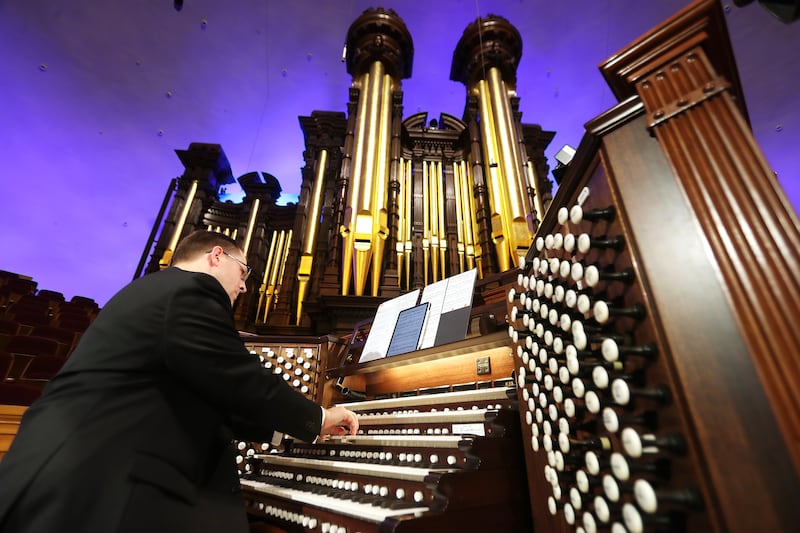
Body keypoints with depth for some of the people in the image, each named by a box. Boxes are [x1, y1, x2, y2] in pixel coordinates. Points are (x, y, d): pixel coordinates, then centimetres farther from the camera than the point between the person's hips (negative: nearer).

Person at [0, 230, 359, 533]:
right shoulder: (191, 290, -15)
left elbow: (204, 408, 18)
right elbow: (244, 383, -21)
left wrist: (283, 427, 20)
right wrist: (317, 417, -3)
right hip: (98, 489, -11)